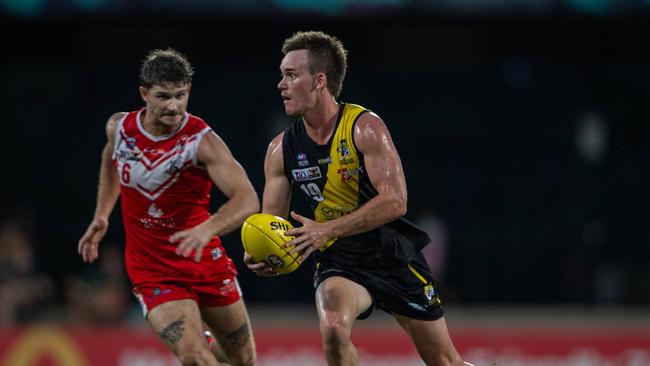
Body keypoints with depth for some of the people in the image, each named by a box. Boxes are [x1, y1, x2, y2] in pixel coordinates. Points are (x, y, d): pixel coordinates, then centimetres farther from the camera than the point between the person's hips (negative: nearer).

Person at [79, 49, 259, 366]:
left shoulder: (202, 141, -18)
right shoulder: (119, 128, -5)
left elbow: (247, 200, -31)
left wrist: (206, 230, -48)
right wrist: (101, 216, 16)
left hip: (206, 262, 0)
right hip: (153, 274, 0)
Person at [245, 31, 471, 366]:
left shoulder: (365, 127, -17)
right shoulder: (281, 149, -3)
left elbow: (394, 201, -25)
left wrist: (327, 230, -33)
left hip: (393, 256, -2)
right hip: (338, 262, 2)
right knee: (333, 329, -31)